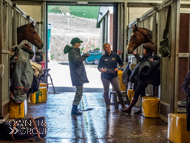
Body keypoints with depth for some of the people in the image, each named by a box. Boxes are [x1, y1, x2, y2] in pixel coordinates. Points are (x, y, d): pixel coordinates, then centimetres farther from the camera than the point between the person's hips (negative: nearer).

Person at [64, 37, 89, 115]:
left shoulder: (75, 51, 19)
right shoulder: (72, 51, -13)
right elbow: (77, 61, -24)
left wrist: (84, 56, 15)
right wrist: (84, 56, -16)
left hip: (79, 73, 11)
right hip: (77, 74, -11)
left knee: (79, 91, 15)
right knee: (79, 92, -10)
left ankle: (74, 109, 21)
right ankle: (74, 109, -6)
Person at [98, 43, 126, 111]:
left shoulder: (115, 55, 2)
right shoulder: (103, 57, 2)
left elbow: (121, 63, 13)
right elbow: (99, 67, 8)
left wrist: (118, 68, -6)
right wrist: (102, 70, -14)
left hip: (114, 76, -1)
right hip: (105, 76, 1)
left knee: (118, 91, -8)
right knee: (106, 91, 8)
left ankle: (123, 105, 0)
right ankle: (107, 106, 22)